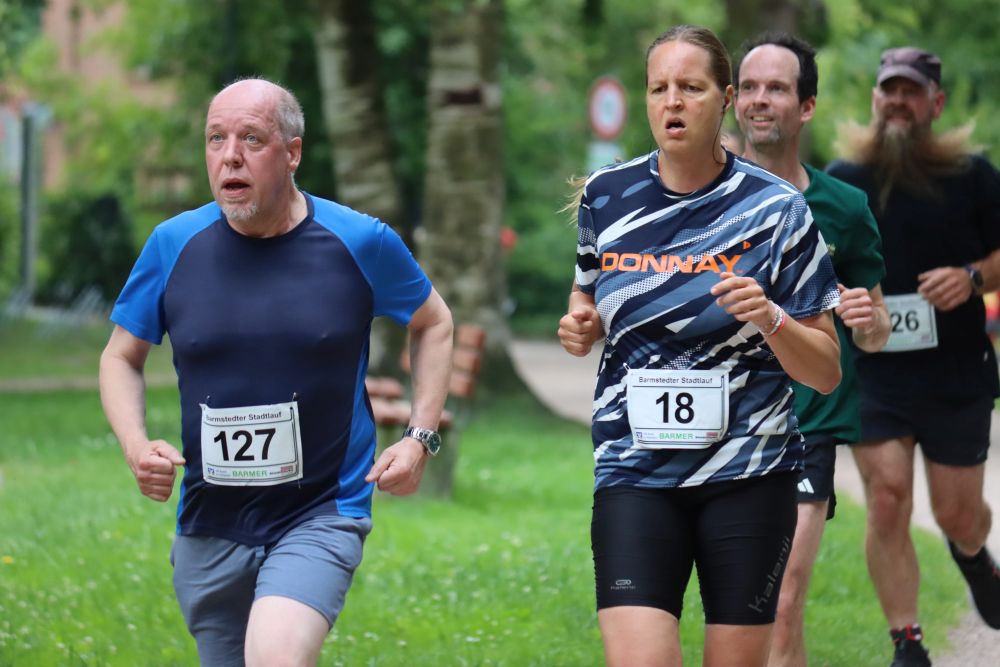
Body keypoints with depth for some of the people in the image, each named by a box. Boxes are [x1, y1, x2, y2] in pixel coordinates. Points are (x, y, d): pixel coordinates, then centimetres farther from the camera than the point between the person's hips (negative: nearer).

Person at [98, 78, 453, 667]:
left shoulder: (360, 242, -5)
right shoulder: (174, 245, -1)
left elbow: (434, 323, 13)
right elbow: (122, 357, 12)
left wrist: (421, 437, 2)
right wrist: (136, 446, -6)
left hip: (321, 514, -3)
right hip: (210, 525, 3)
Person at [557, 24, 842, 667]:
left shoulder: (776, 208, -4)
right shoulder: (607, 195, 4)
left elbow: (826, 372, -2)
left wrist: (770, 319, -21)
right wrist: (579, 324, 2)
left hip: (749, 473, -1)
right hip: (635, 472, 1)